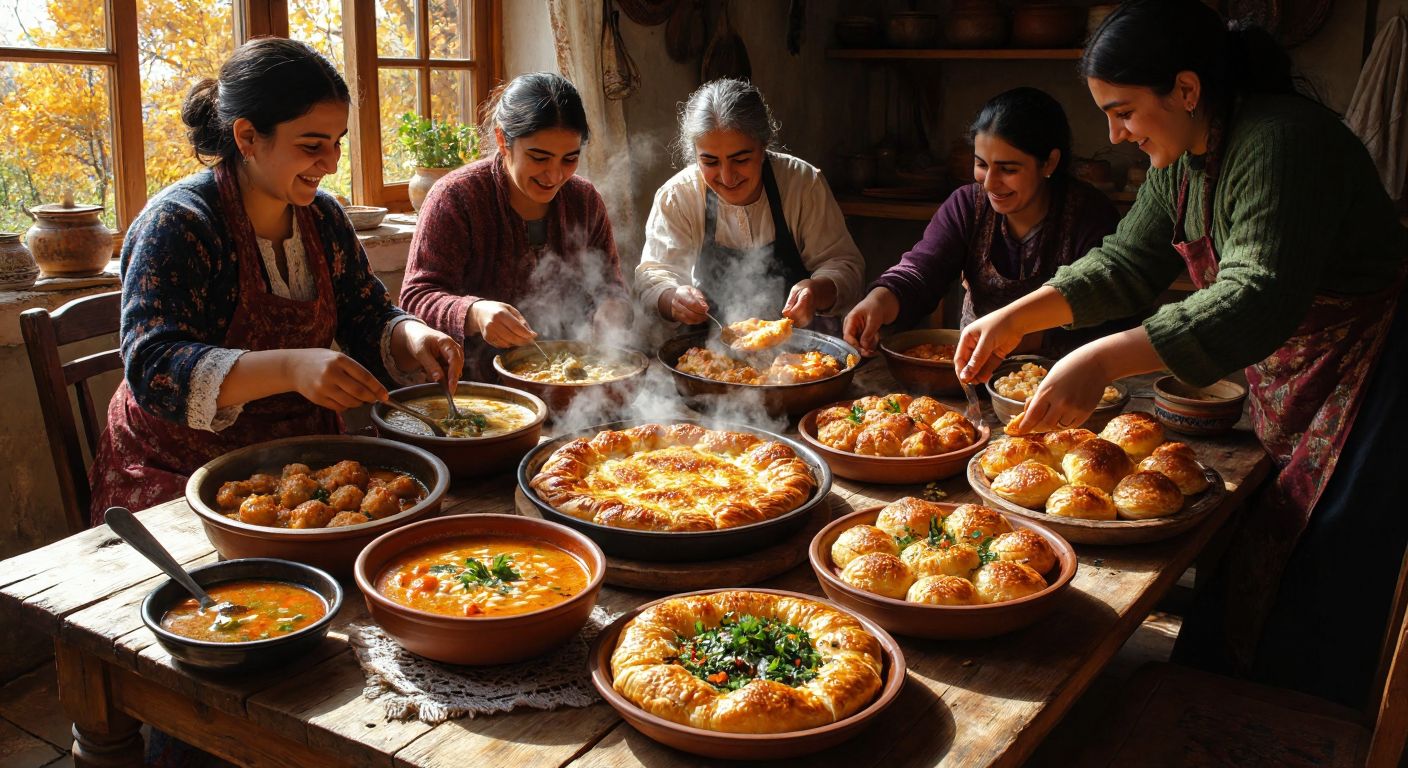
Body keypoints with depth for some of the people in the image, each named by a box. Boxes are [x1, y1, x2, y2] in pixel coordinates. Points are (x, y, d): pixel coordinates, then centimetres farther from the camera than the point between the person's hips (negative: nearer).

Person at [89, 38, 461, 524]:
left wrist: (412, 337, -16)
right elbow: (152, 369, -26)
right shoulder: (179, 223, -16)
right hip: (182, 478, -5)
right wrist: (291, 368, -41)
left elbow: (368, 322, 9)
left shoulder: (323, 216, 5)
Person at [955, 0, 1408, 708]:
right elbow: (1129, 261, 10)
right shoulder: (1181, 160, 4)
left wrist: (1106, 360, -43)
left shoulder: (1282, 143, -25)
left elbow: (1259, 299, -36)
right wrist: (1018, 317, -2)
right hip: (1282, 391, 9)